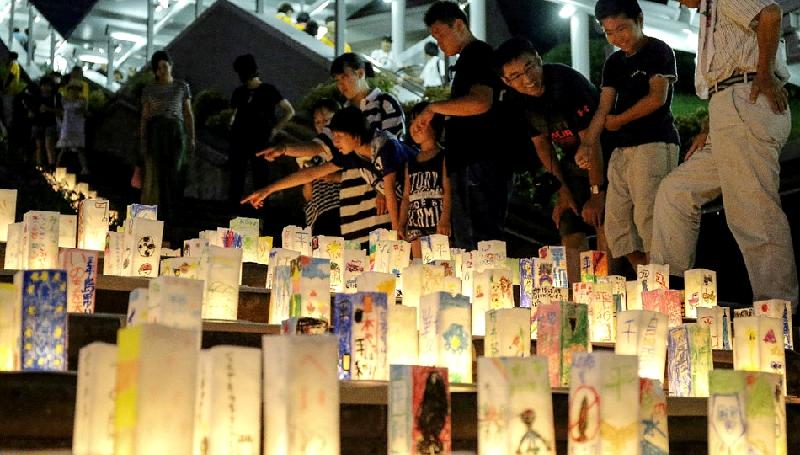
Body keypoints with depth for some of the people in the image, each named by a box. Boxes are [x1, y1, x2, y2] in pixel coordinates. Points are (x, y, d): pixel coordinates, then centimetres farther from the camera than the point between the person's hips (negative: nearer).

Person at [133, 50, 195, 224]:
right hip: (155, 132, 0)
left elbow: (188, 114, 9)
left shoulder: (182, 86, 9)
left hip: (176, 132, 0)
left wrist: (192, 138, 2)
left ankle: (173, 214, -2)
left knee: (174, 174, -9)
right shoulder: (149, 90, 8)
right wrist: (142, 143, 3)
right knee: (157, 175, -4)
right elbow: (144, 117, 8)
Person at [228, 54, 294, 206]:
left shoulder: (268, 90, -2)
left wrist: (274, 130, -5)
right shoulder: (239, 92, 10)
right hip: (239, 140, 4)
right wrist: (233, 122, 6)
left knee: (261, 177, -3)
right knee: (236, 177, 3)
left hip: (260, 141, -4)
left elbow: (289, 111, -2)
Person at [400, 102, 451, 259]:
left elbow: (448, 191, -9)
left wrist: (445, 220, -20)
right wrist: (401, 226, 12)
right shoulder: (411, 163, 18)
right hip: (416, 226, 5)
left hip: (438, 227, -5)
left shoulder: (443, 158, 1)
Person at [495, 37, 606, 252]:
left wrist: (596, 193, -23)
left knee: (605, 226, -17)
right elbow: (541, 144, 4)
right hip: (573, 161, 6)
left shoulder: (567, 81, -26)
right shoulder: (518, 101, -6)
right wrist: (563, 189, -1)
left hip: (604, 157, -6)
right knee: (569, 231, 3)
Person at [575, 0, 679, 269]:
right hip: (622, 149, 8)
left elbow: (657, 98, -10)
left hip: (654, 144, -8)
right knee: (616, 225, 3)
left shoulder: (658, 51, 1)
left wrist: (618, 121, 1)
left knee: (648, 221, -17)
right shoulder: (614, 63, 20)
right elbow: (603, 108, 11)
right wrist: (587, 145, -5)